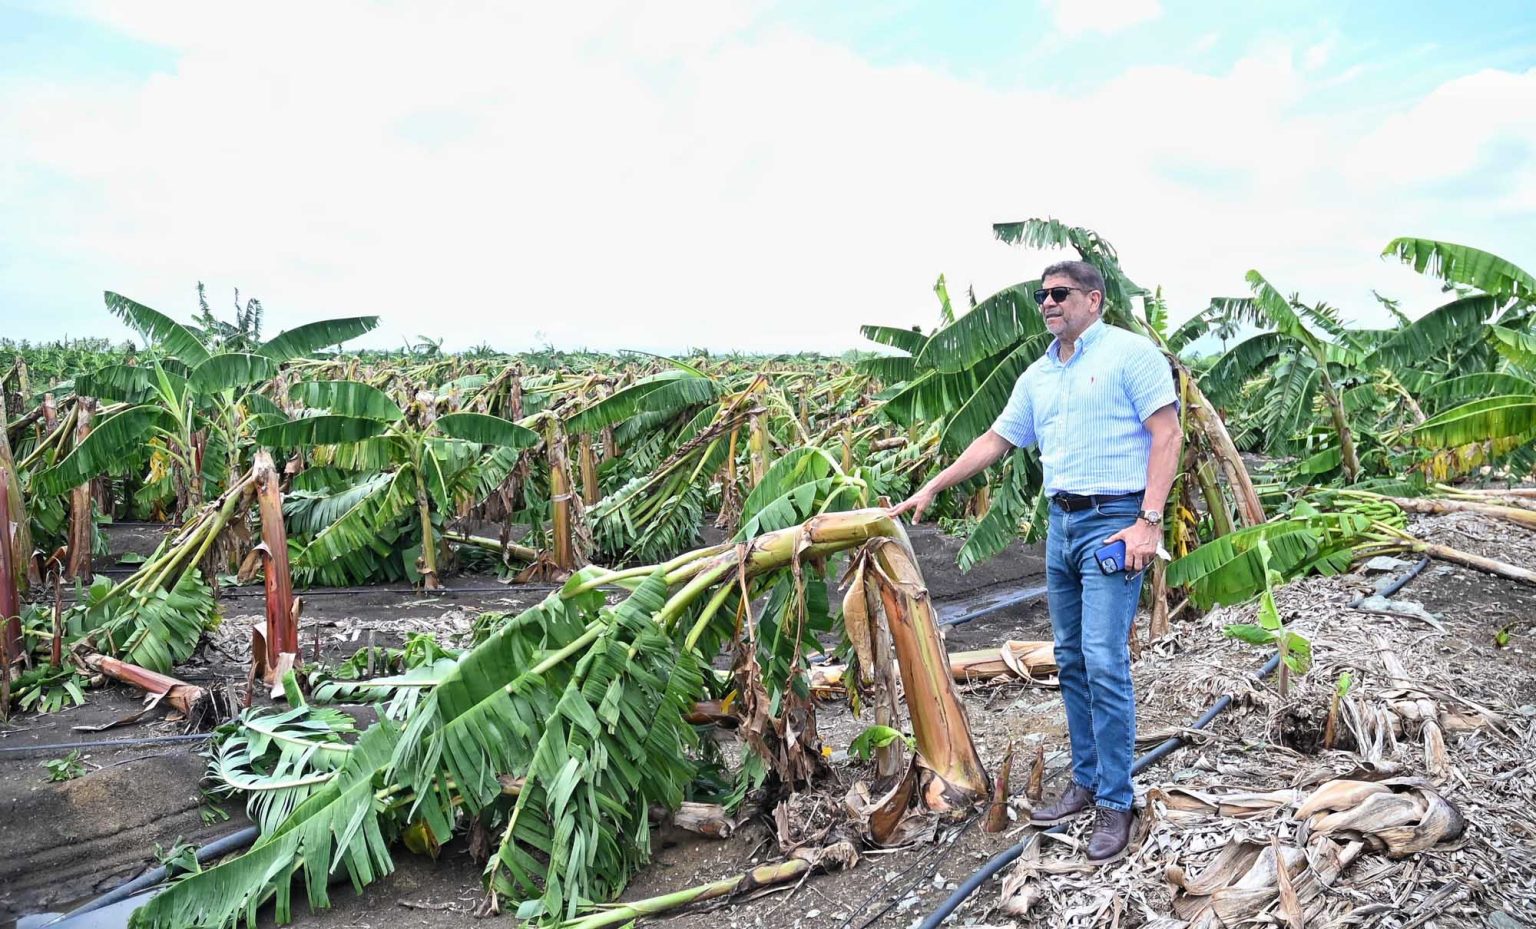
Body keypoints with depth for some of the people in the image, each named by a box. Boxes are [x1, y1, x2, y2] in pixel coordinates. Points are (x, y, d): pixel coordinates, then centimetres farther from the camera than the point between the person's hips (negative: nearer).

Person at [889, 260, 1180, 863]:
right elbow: (996, 440, 21)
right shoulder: (1037, 376, 16)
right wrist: (931, 489, 19)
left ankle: (1115, 803, 0)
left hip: (1114, 523, -7)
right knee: (1071, 662, 11)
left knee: (1104, 662, -11)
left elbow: (1167, 432, -11)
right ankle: (1086, 783, 22)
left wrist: (1149, 521, -18)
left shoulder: (1129, 352, -5)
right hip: (1061, 524, 7)